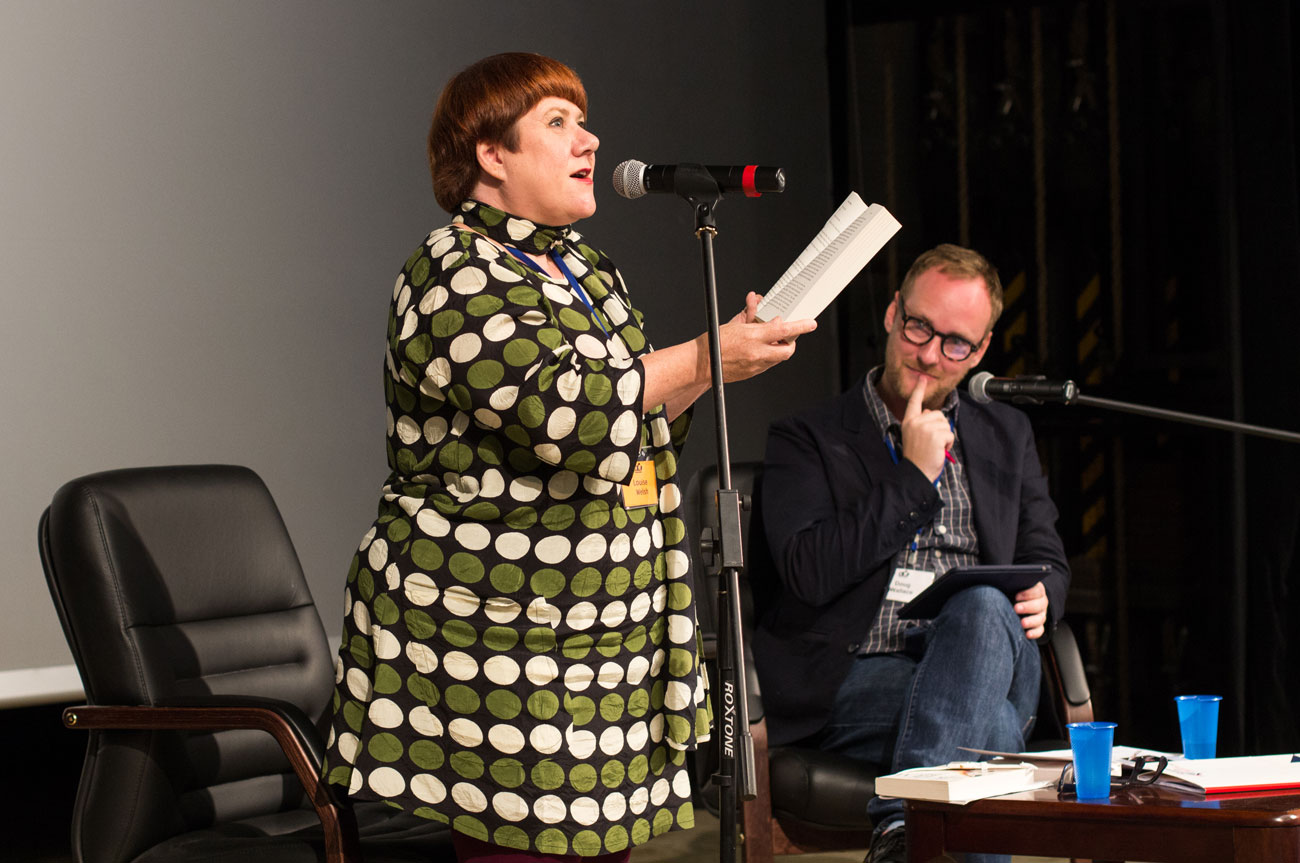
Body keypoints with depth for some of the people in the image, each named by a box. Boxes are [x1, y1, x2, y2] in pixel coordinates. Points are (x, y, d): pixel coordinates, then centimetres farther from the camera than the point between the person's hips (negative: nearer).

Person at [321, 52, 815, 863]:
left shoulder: (585, 269, 18)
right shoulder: (452, 277, -11)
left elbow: (639, 425, 24)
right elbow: (565, 404, -24)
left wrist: (698, 372, 5)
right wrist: (708, 358, -16)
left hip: (601, 635, 8)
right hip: (494, 635, -8)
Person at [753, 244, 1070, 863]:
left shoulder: (1006, 435, 23)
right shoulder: (806, 439, 8)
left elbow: (1047, 560, 25)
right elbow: (809, 572, -7)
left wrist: (1039, 598, -1)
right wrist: (914, 477, -6)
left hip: (985, 656, 4)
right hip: (855, 686, -3)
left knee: (982, 604, -35)